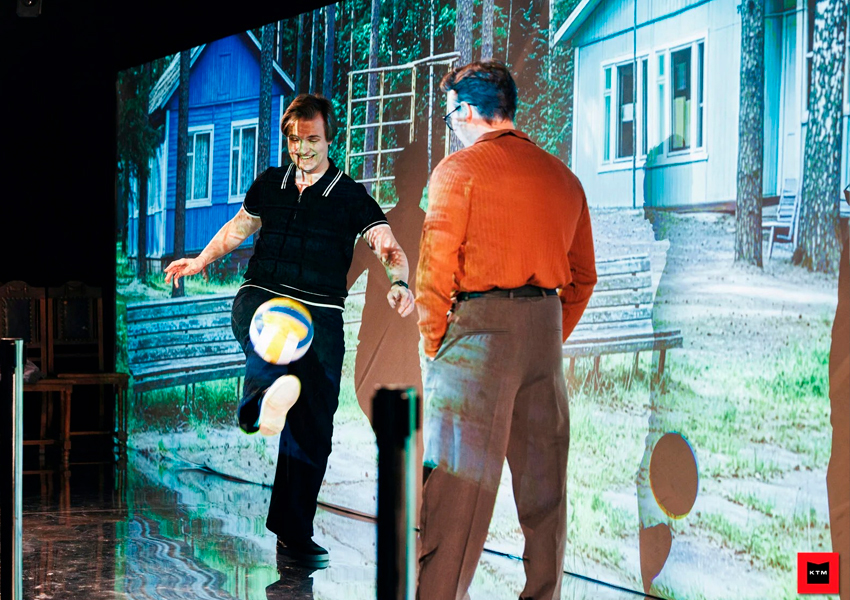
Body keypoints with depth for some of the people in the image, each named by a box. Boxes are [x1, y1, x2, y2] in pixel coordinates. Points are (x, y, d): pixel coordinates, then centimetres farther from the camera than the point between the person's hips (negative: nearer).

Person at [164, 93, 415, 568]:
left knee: (313, 427, -4)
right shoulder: (269, 184, 13)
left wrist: (399, 284, -30)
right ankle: (278, 388, -69)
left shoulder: (352, 198, 3)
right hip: (261, 296, 2)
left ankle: (294, 534, 4)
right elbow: (239, 227, 31)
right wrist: (202, 261, 22)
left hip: (320, 312, -2)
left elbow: (389, 247, -10)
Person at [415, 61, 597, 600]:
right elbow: (583, 277, 16)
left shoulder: (459, 169, -5)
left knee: (458, 485, -5)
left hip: (478, 328, -5)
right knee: (542, 483, 12)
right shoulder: (562, 176, 13)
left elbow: (435, 269, -10)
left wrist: (433, 346, 1)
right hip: (546, 331, 6)